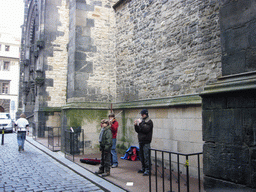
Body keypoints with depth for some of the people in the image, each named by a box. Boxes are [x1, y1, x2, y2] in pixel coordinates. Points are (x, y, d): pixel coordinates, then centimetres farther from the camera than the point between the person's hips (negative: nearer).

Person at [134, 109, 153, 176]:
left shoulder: (149, 122, -6)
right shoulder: (141, 120, 14)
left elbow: (146, 129, -21)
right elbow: (137, 131, 15)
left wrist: (140, 123, -21)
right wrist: (136, 125, -2)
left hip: (146, 141, -8)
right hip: (141, 141, 8)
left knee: (146, 156, -9)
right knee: (141, 155, 13)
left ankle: (147, 170, -4)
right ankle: (143, 168, 24)